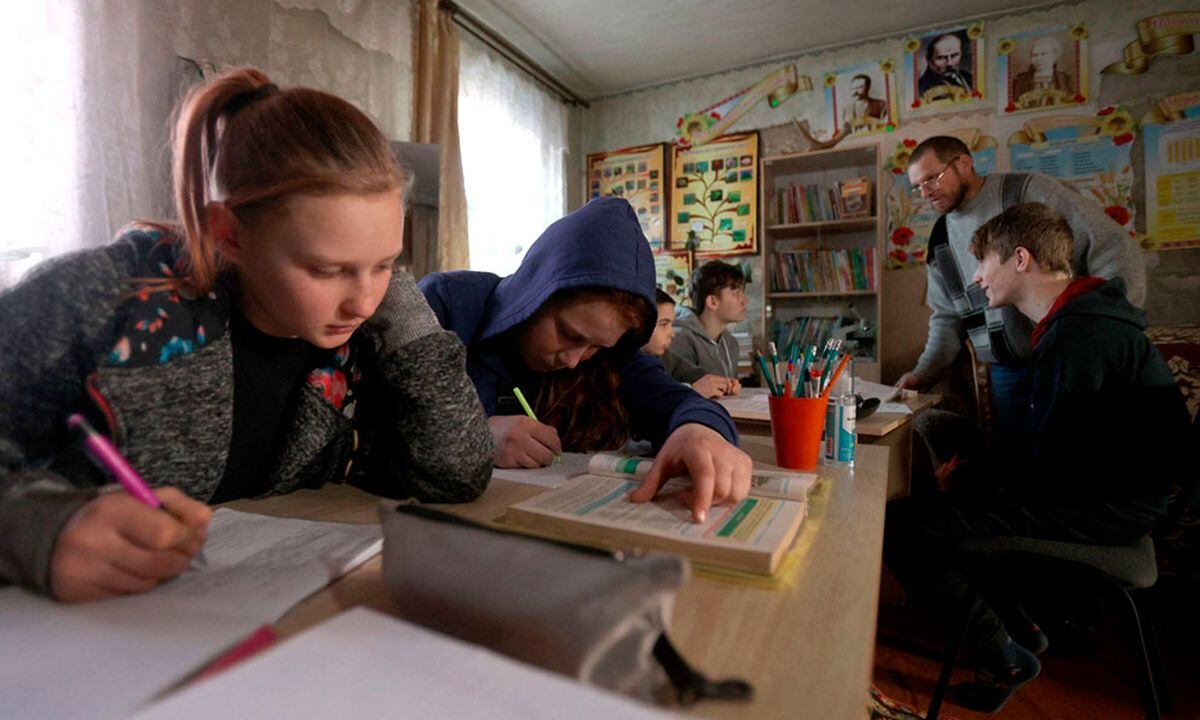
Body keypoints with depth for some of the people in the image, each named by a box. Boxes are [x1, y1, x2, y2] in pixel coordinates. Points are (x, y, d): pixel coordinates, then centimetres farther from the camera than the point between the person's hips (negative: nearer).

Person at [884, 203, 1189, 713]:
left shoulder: (1078, 335, -21)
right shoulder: (1079, 318, 11)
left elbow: (1052, 464, -24)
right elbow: (1056, 437, 13)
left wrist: (980, 470, -7)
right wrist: (976, 464, 6)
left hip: (1105, 508, -11)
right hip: (1105, 487, 11)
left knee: (900, 525, -21)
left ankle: (1000, 653, 1)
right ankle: (1011, 619, 22)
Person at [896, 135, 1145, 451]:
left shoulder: (1027, 192, -7)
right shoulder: (940, 239, 8)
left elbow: (1114, 249, -9)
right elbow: (947, 317, 12)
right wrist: (924, 373, 0)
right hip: (1007, 374, 4)